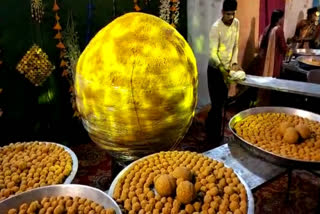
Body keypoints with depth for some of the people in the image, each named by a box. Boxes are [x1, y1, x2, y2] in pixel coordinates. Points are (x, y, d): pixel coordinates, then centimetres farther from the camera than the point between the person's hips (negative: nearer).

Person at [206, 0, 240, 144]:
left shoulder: (236, 23, 2)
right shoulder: (216, 27, -19)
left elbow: (235, 45, 9)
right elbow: (213, 53, -23)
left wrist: (234, 63, -4)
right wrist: (223, 69, -33)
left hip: (227, 67, 7)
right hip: (215, 69, -7)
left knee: (222, 102, 14)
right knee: (217, 104, -3)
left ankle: (210, 127, 32)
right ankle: (214, 136, 11)